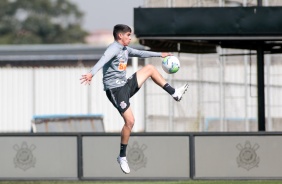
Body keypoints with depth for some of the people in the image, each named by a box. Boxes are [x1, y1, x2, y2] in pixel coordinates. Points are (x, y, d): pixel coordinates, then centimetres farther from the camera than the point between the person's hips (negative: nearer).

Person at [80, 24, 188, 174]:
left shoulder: (125, 49, 13)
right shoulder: (114, 48, -16)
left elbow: (141, 53, 30)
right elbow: (103, 60, -37)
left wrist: (160, 54, 37)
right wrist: (91, 73, -55)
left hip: (126, 85, 9)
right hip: (115, 89, -9)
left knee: (149, 68, 16)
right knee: (130, 121, -15)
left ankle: (174, 93, 23)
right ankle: (122, 157, -2)